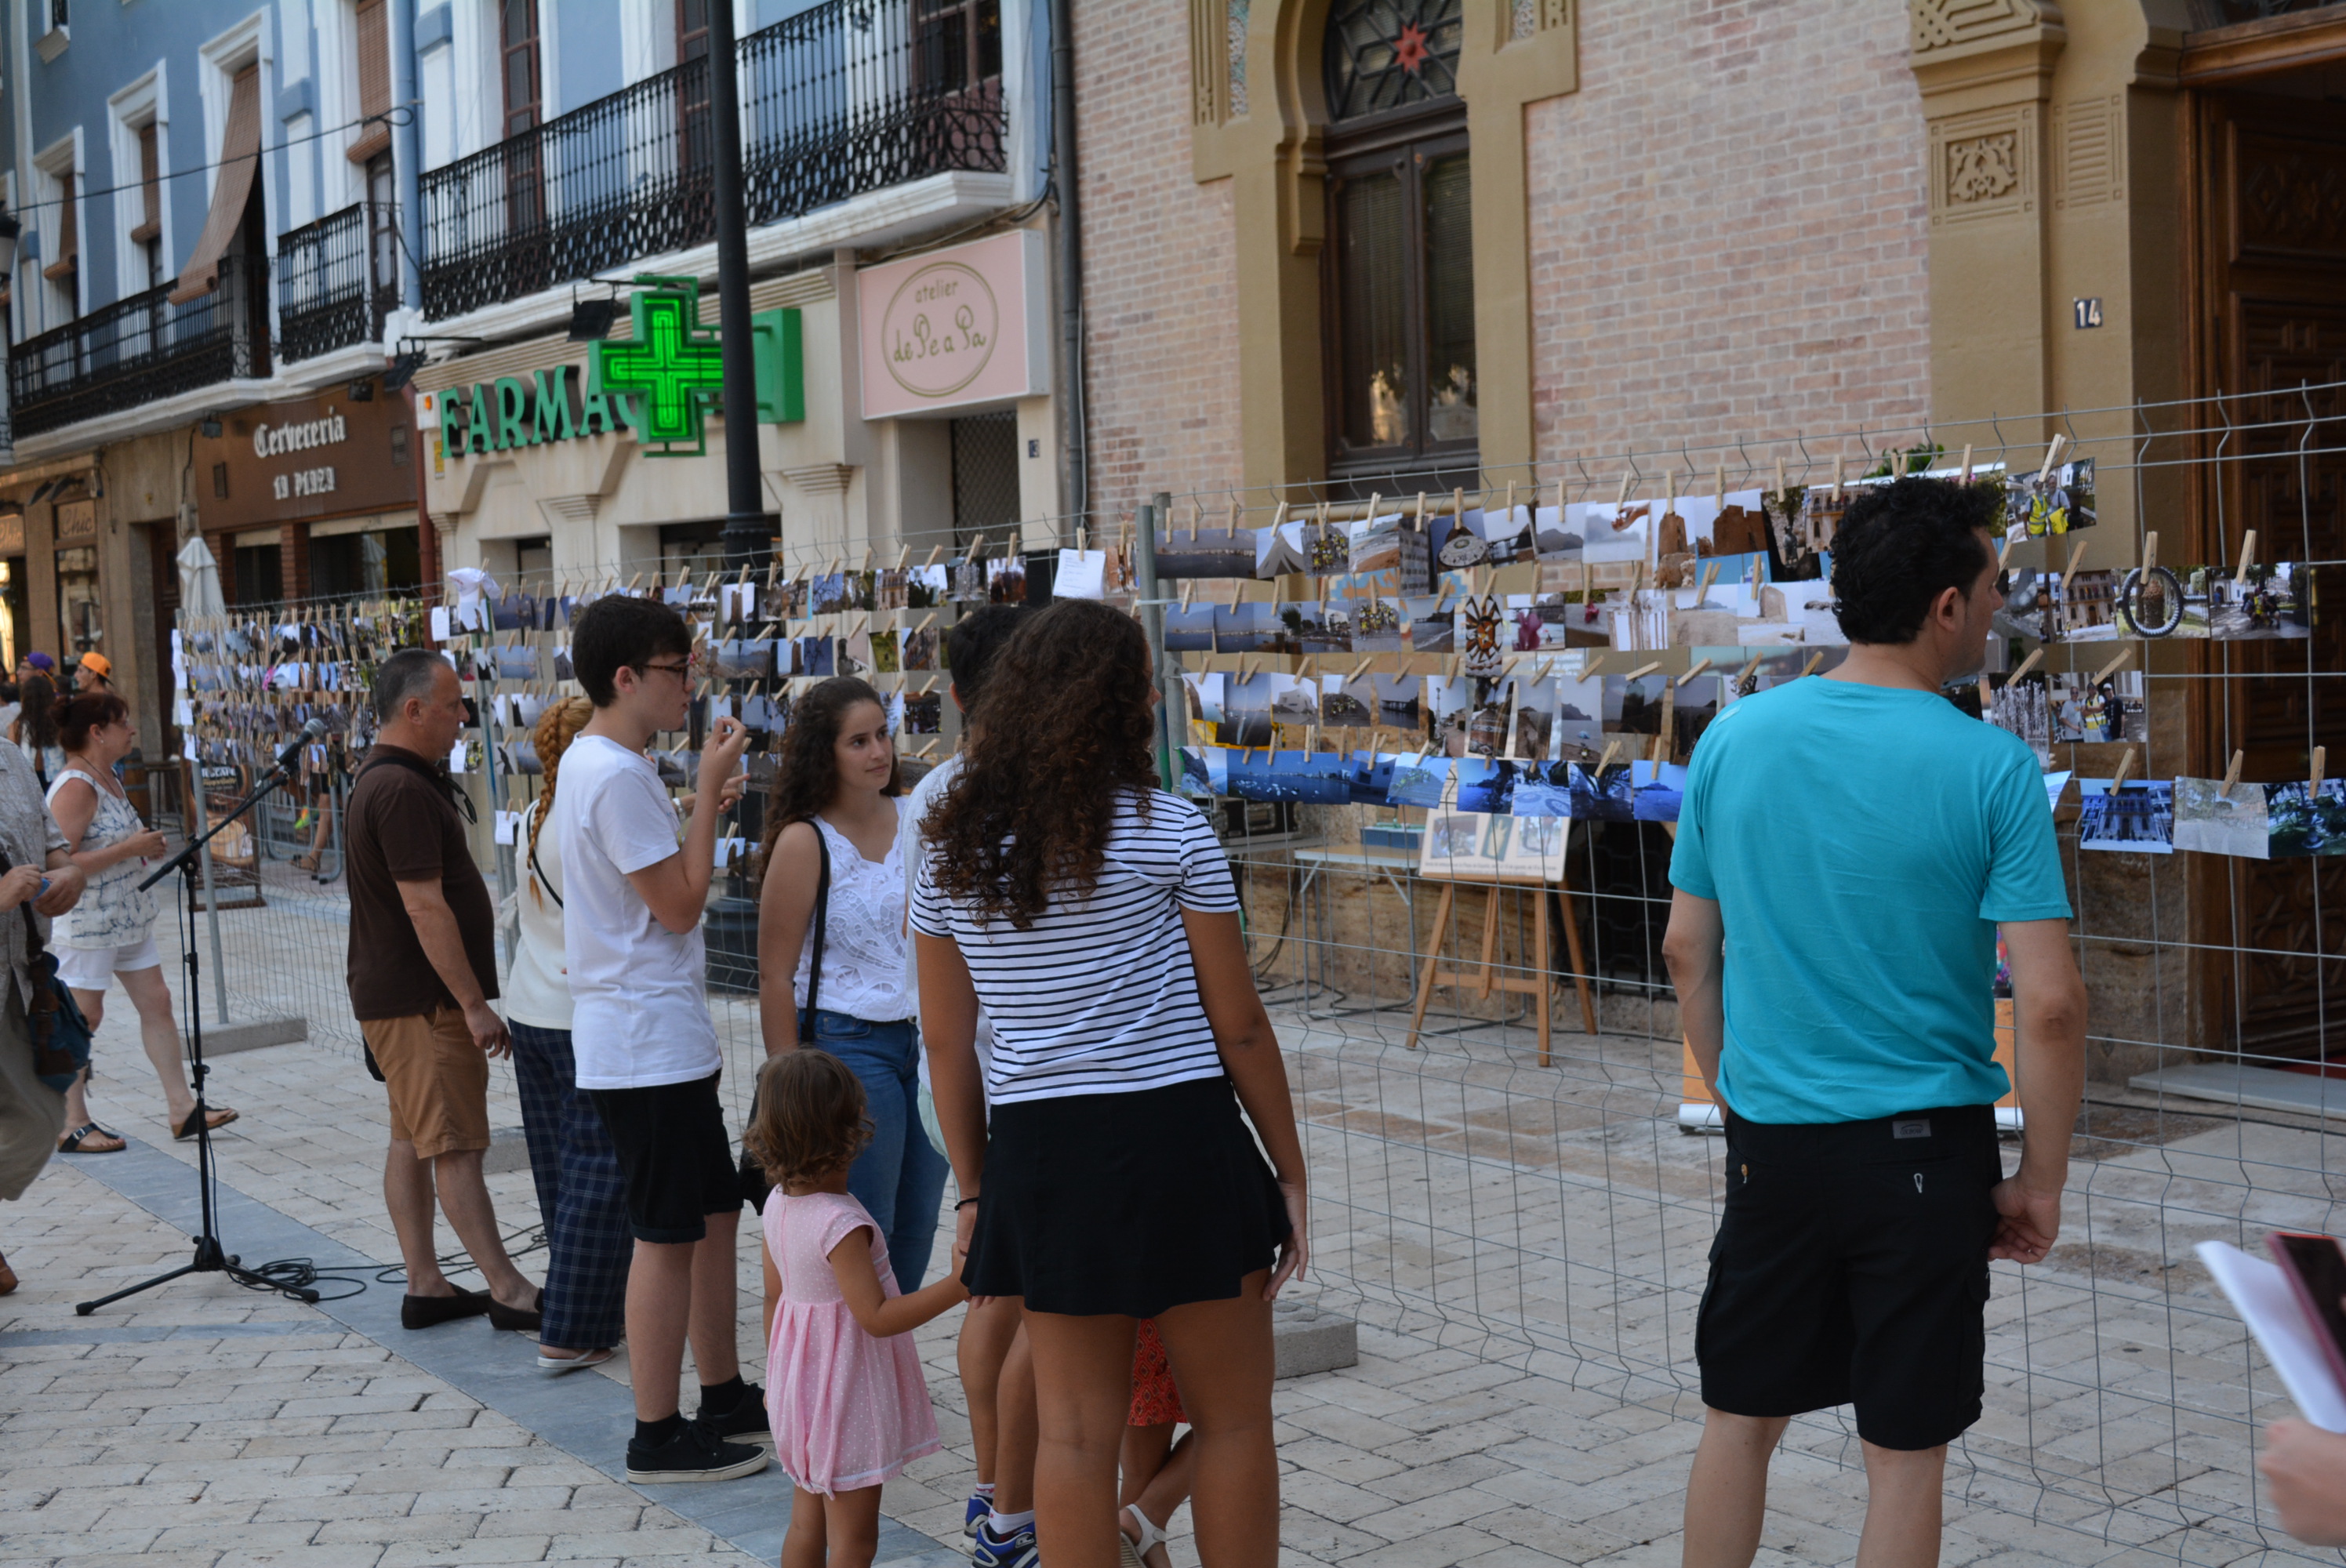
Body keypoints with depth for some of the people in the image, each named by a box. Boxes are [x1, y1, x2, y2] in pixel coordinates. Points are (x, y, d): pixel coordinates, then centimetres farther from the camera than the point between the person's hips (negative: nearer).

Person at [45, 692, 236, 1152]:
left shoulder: (108, 778, 11)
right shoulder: (74, 787, -19)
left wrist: (143, 843, 7)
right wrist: (130, 848, -23)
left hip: (127, 918, 10)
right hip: (85, 922, -10)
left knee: (156, 1002, 9)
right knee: (83, 1018, 0)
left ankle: (182, 1108, 13)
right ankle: (72, 1126, 10)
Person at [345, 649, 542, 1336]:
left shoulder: (381, 780, 15)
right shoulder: (403, 790, -20)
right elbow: (425, 906, -23)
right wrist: (474, 1003, -22)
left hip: (391, 994, 11)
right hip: (422, 1000, -11)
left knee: (412, 1141, 12)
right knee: (455, 1147, -7)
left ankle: (425, 1286, 18)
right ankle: (508, 1291, -3)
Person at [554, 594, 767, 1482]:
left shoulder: (601, 763, 14)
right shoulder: (615, 776, -19)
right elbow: (680, 905, -18)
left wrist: (705, 796, 12)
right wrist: (709, 790, -13)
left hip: (664, 1035, 10)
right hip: (645, 1042, -10)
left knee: (716, 1210, 16)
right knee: (669, 1235, -3)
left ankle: (724, 1396, 26)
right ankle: (658, 1435, 6)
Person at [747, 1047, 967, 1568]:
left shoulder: (779, 1203, -1)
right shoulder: (841, 1223, -27)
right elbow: (877, 1317, -27)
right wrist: (956, 1287, -29)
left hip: (802, 1383, 8)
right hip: (847, 1396, -8)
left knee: (807, 1525, 19)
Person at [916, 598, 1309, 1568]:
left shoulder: (954, 852, 5)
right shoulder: (1166, 832, -6)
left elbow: (947, 1044, 8)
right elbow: (1238, 1027, -5)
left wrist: (974, 1188, 17)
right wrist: (1289, 1170, 4)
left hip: (1038, 1153, 4)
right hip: (1176, 1135, -4)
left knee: (1073, 1432, 11)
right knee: (1232, 1420, 10)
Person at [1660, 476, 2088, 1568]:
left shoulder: (1733, 739, -2)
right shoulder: (1990, 768, -13)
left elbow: (1688, 952, 5)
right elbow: (2050, 1004, -15)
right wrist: (2041, 1179, -3)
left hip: (1773, 1141, 3)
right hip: (1926, 1148, -3)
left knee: (1739, 1420, 18)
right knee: (1903, 1456, 9)